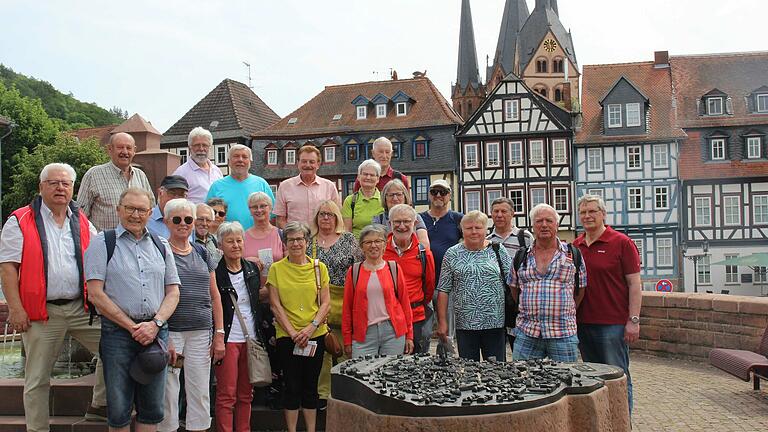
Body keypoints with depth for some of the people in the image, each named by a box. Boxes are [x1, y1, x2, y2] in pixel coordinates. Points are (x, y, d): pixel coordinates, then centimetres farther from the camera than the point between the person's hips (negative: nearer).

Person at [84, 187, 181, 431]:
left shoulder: (161, 246, 14)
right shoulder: (102, 243, 2)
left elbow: (173, 292, 11)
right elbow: (96, 294, -6)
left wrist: (155, 324, -6)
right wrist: (132, 327, -9)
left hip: (156, 331, 3)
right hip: (117, 332, -3)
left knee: (152, 410, 8)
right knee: (118, 411, 2)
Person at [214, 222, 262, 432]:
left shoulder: (252, 269, 9)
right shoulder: (215, 273, -7)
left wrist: (261, 335, 17)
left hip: (251, 338, 5)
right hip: (227, 339, -5)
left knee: (246, 393, 11)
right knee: (226, 395, -3)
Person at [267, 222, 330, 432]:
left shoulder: (319, 267, 4)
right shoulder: (276, 269, 1)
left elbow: (325, 303, 2)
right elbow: (276, 306, -2)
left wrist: (311, 327, -11)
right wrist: (292, 332, -9)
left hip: (315, 335, 1)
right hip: (287, 336, -1)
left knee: (311, 385, 10)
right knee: (292, 386, 4)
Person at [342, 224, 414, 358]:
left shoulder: (394, 268, 5)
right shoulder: (354, 272, 6)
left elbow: (405, 302, 6)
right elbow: (347, 308, 7)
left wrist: (409, 335, 3)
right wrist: (347, 340, 3)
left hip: (393, 331, 0)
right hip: (364, 333, 0)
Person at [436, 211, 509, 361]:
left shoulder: (498, 251, 4)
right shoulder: (452, 254, 4)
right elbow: (443, 291, 3)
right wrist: (442, 322, -1)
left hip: (495, 323, 0)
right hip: (464, 325, 1)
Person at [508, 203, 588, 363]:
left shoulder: (573, 254, 5)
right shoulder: (521, 256, 9)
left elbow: (580, 290, 10)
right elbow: (514, 289, 18)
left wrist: (565, 312, 8)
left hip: (563, 333, -1)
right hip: (526, 333, 1)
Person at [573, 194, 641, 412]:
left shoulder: (622, 243, -4)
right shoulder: (575, 246, 11)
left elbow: (634, 284, -6)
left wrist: (634, 320, -12)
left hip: (613, 324, -5)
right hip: (583, 323, 6)